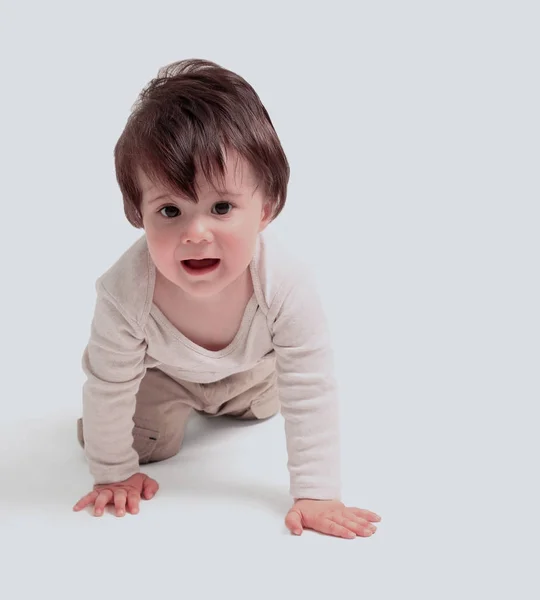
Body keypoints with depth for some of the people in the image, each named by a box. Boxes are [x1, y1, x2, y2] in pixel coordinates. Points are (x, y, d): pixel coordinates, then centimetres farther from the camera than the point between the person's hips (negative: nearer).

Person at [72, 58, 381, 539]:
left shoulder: (287, 284, -44)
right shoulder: (124, 292, -43)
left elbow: (312, 394, -34)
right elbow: (107, 388, -26)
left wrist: (316, 494, -32)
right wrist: (114, 472, -13)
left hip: (248, 366, 2)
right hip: (161, 369, -1)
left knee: (262, 407, 26)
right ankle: (172, 405, 30)